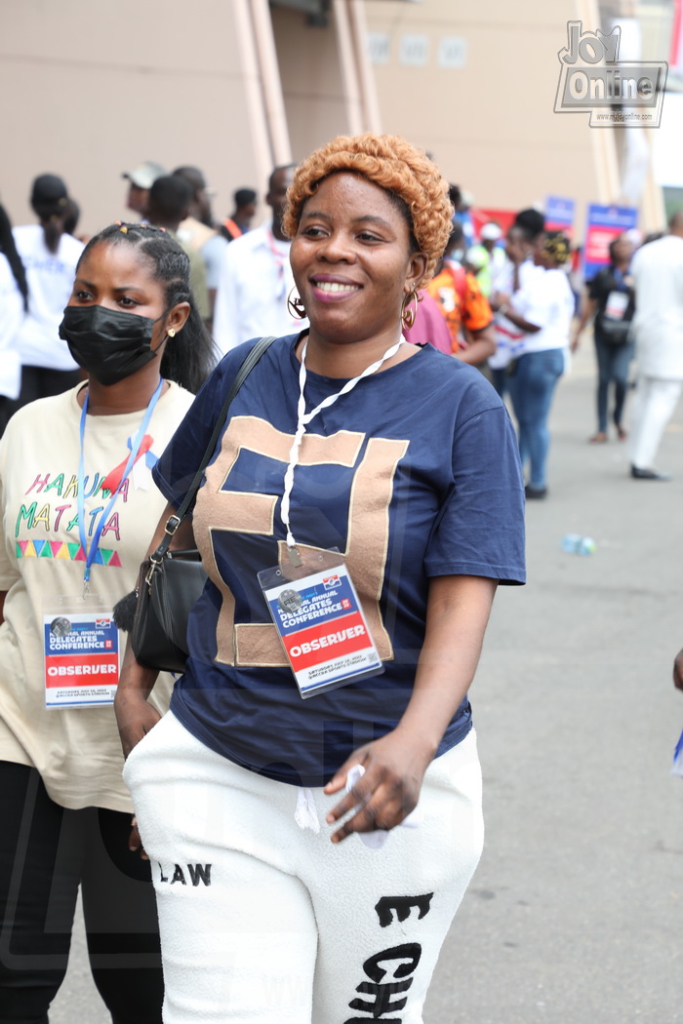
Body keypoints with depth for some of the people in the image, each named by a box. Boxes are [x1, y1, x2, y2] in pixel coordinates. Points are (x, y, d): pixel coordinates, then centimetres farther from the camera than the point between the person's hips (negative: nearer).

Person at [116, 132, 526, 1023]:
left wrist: (416, 739, -29)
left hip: (387, 791, -2)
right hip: (217, 779, 2)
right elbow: (174, 531, 19)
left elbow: (465, 599, -14)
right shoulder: (242, 378, 5)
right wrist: (133, 682, 15)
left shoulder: (462, 406, -6)